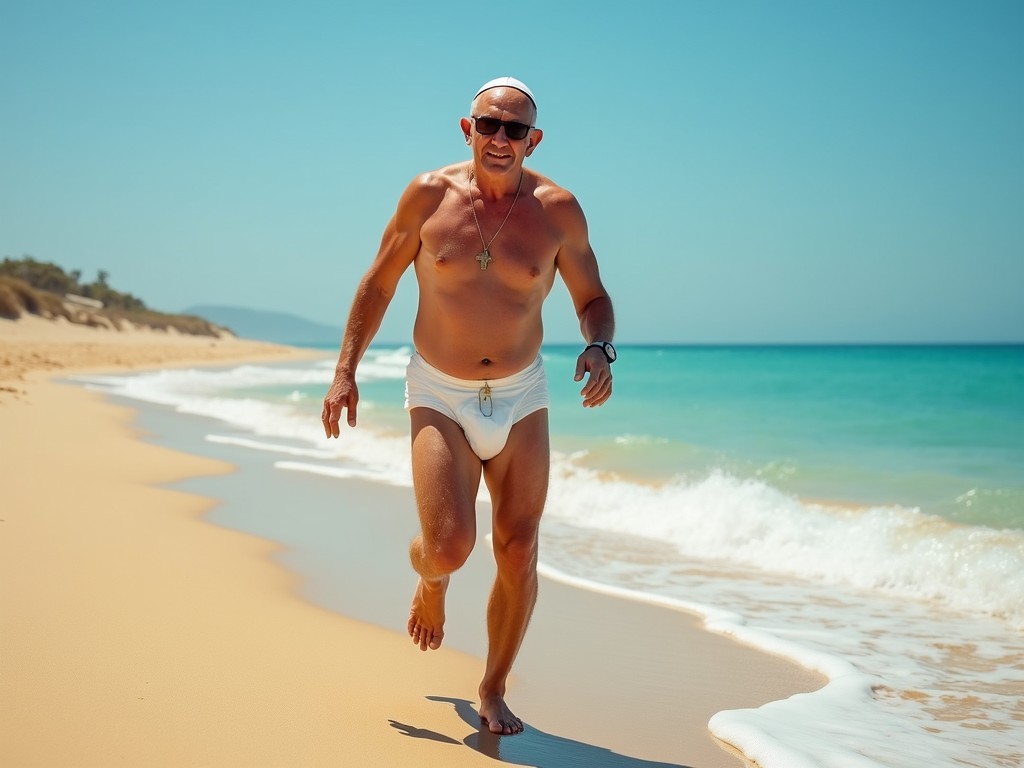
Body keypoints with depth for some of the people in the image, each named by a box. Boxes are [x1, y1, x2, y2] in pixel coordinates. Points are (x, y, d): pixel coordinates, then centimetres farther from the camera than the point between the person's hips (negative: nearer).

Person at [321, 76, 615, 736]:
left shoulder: (557, 209, -5)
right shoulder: (429, 195, -6)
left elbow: (593, 297, 5)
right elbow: (378, 285, 4)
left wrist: (600, 349, -17)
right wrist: (345, 371, -1)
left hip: (520, 399, 2)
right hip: (440, 397, -1)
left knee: (519, 551, 2)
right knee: (449, 545, -16)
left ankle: (494, 691, 23)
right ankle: (431, 582, 24)